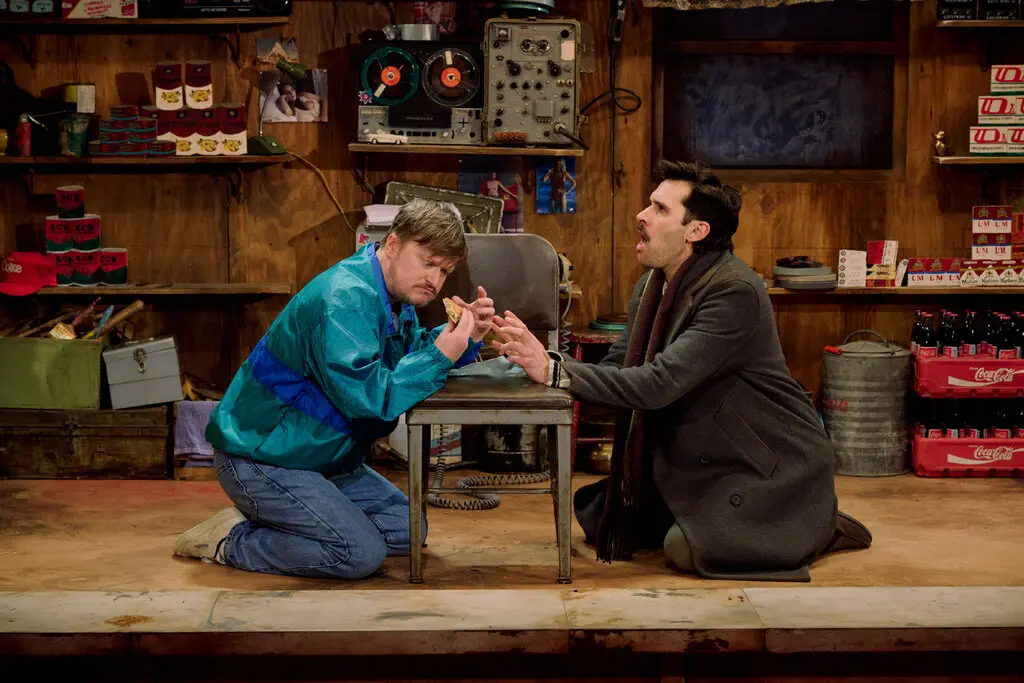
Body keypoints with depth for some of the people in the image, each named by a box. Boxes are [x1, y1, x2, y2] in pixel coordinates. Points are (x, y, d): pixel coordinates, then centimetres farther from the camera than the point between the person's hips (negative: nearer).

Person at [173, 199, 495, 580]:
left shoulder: (396, 294, 7)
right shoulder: (344, 298, -25)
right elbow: (366, 397, -33)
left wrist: (466, 337, -3)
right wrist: (440, 356, -28)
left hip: (322, 459, 11)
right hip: (259, 458, -11)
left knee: (407, 531, 8)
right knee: (361, 553, -21)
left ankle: (265, 520, 13)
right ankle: (232, 540, -5)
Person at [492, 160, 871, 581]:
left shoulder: (735, 292, -25)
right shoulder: (652, 285, 4)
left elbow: (658, 384, -32)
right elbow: (617, 370, -1)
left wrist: (553, 371, -33)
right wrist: (537, 356, -17)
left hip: (771, 465, -9)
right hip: (703, 459, 9)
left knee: (687, 547, -26)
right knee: (600, 521, 6)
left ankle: (818, 526, -1)